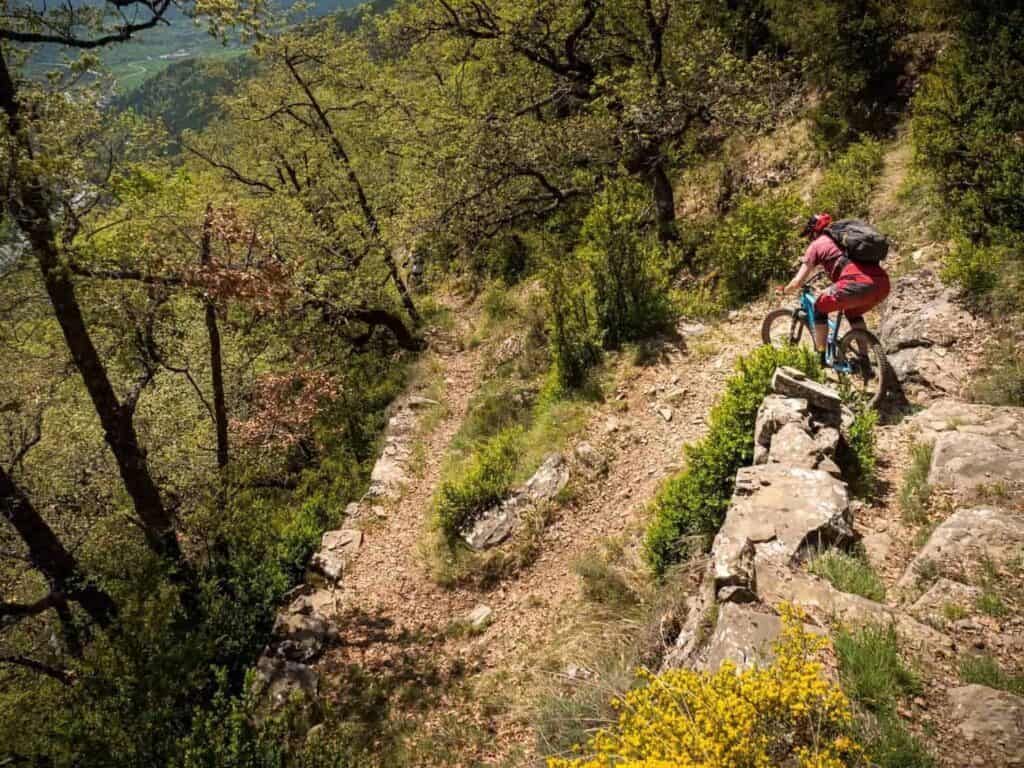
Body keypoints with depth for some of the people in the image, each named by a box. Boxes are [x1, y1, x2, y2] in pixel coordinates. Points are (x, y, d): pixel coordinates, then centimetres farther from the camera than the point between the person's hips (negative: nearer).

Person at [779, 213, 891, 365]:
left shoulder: (816, 245, 14)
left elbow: (798, 282, 13)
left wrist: (784, 290, 33)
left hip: (859, 285, -7)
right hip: (883, 285, 7)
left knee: (820, 308, 20)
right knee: (853, 313, 35)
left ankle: (820, 358, 20)